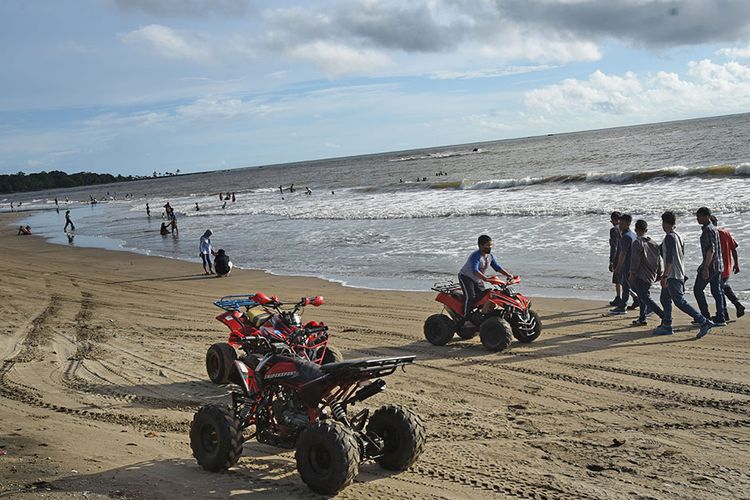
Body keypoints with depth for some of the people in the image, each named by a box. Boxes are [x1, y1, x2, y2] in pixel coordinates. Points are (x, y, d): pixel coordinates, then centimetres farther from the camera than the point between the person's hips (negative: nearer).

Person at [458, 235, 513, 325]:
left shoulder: (490, 256, -2)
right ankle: (465, 318, -21)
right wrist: (485, 278, -56)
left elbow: (497, 267, 3)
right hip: (465, 277, -8)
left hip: (478, 280, 8)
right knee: (470, 296, -24)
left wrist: (508, 275, -9)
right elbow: (475, 271, -42)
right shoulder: (475, 256, -29)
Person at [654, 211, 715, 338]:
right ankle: (666, 326, 18)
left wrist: (665, 276, -22)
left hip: (673, 276, -10)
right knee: (664, 299, 15)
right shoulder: (679, 237, 14)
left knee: (680, 301, -11)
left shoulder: (669, 237, -15)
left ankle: (704, 322, -15)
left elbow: (669, 258, -22)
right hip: (679, 274, 10)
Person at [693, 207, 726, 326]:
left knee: (698, 290, -2)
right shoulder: (713, 228, 17)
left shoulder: (708, 230, -15)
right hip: (718, 265, 10)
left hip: (710, 265, -10)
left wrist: (705, 268, -26)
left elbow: (711, 250, -23)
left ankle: (705, 317, -1)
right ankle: (721, 318, 9)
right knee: (717, 291, 10)